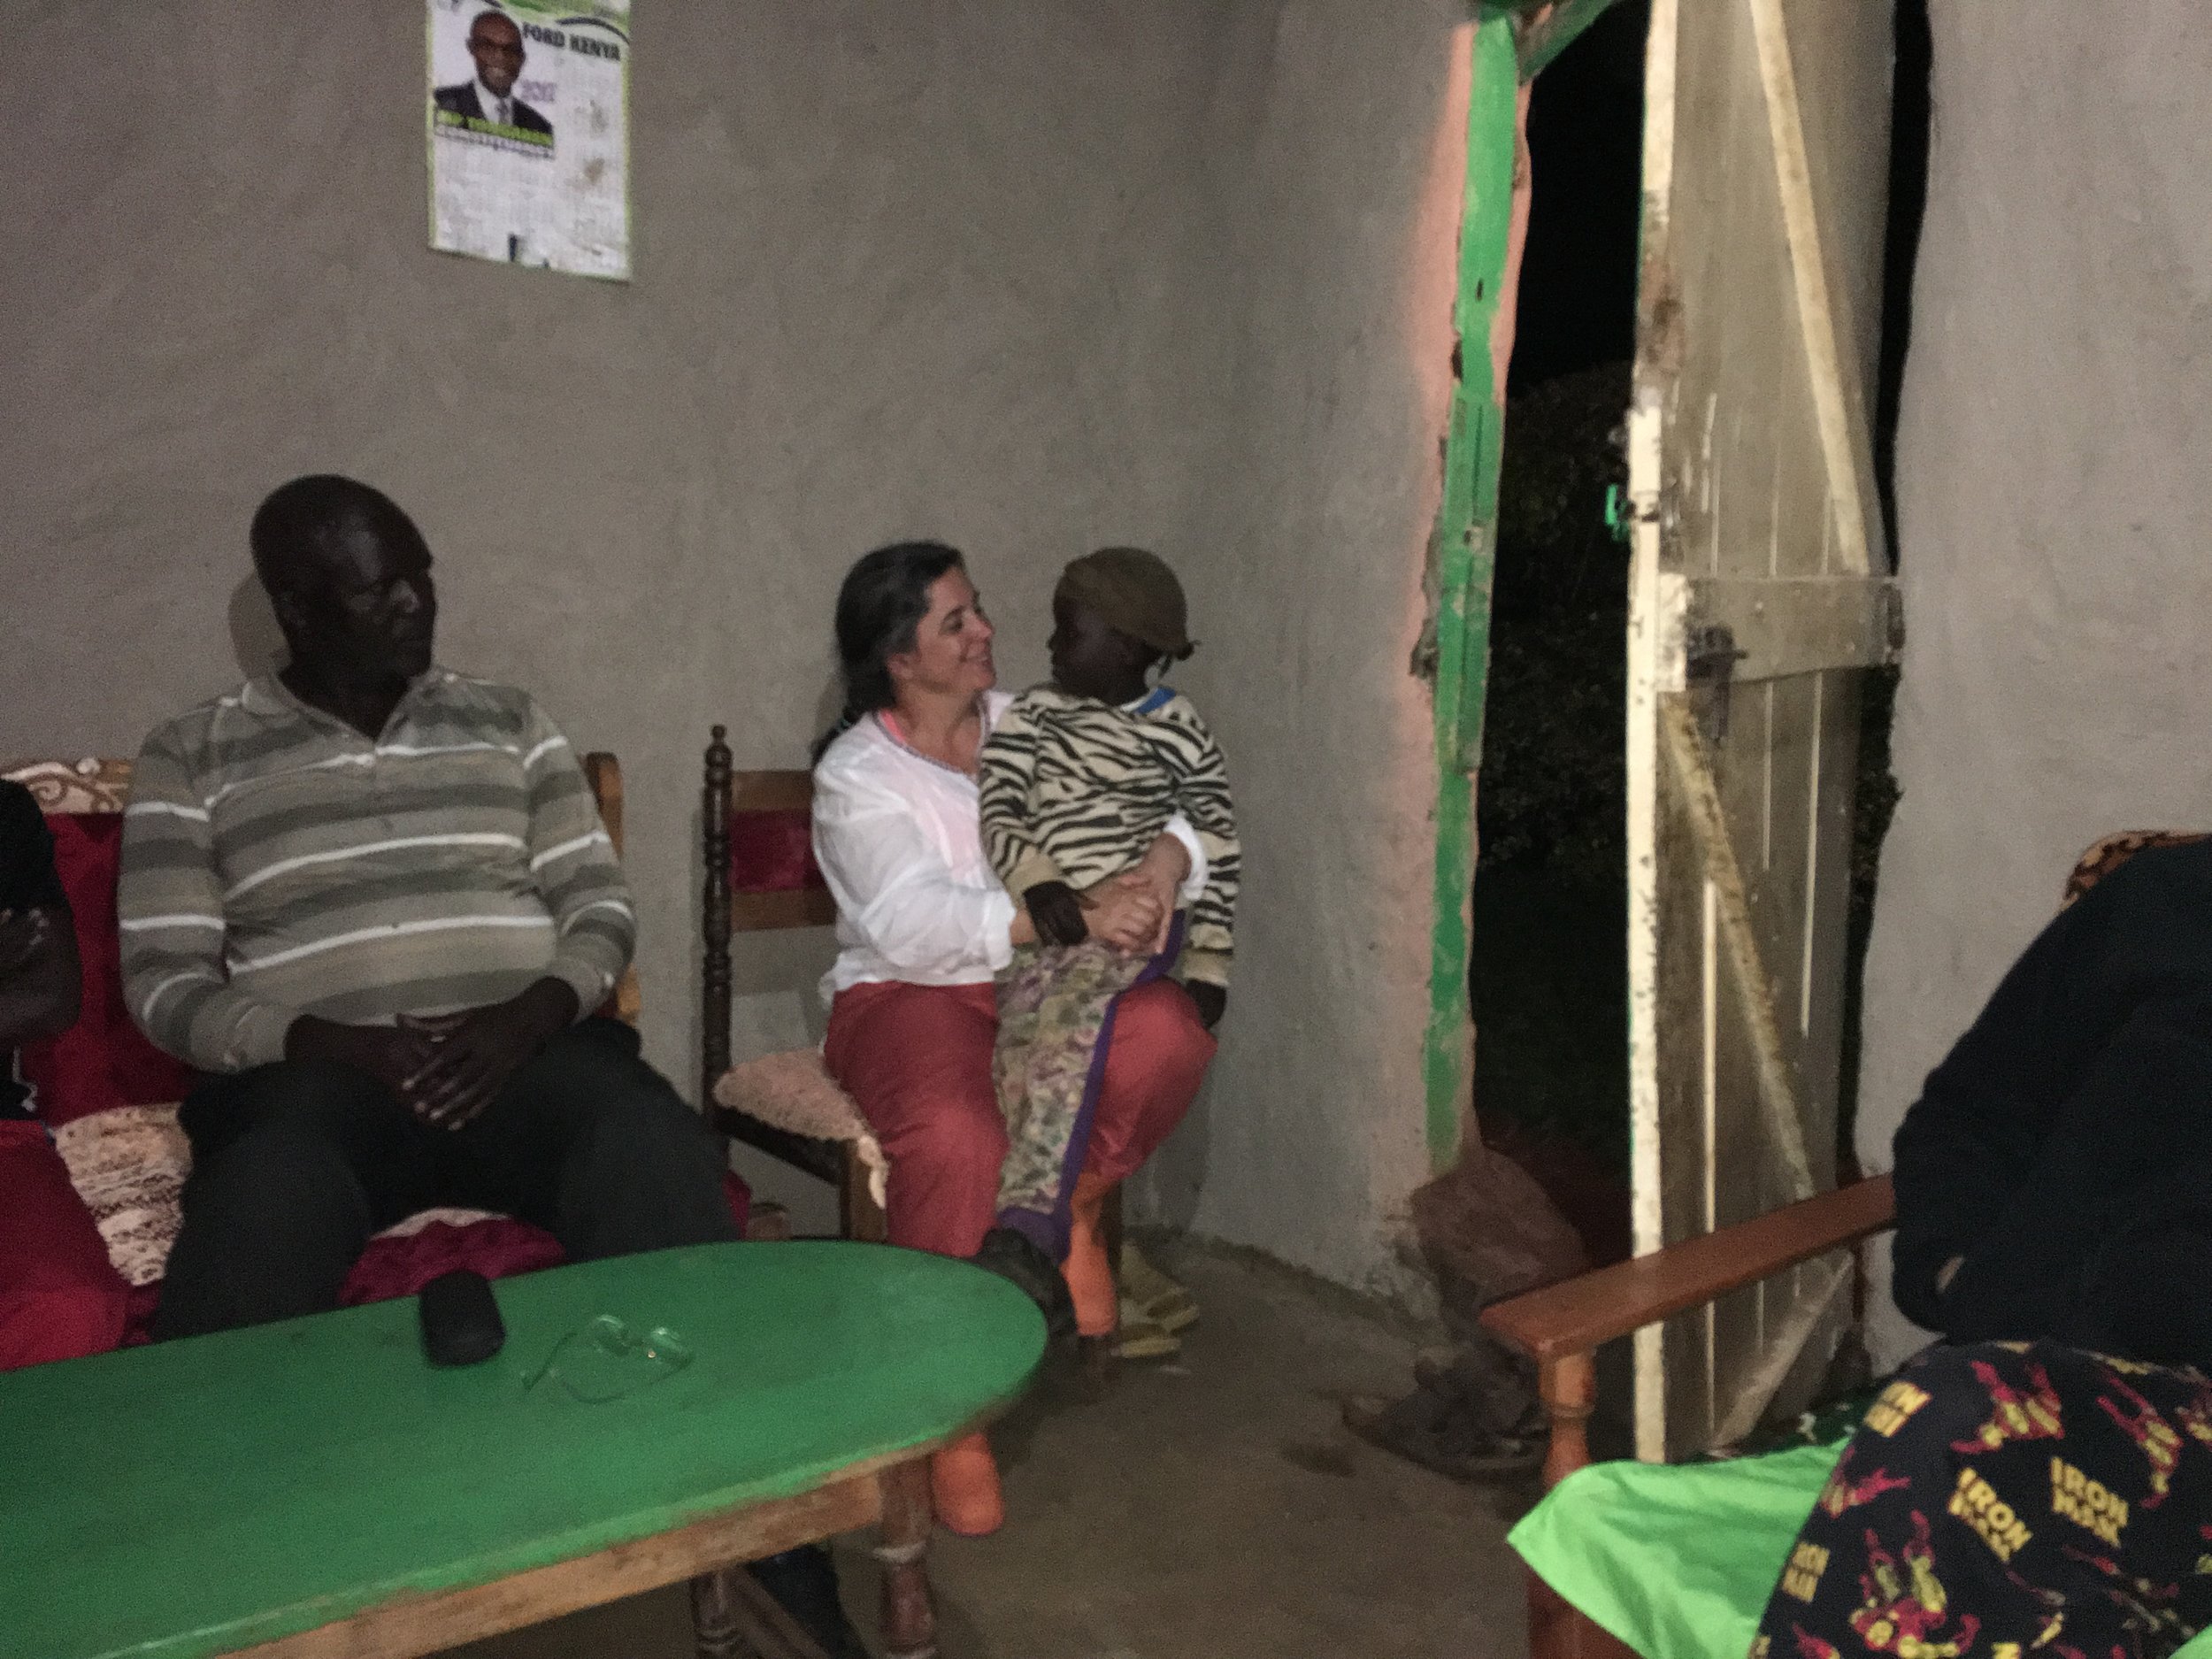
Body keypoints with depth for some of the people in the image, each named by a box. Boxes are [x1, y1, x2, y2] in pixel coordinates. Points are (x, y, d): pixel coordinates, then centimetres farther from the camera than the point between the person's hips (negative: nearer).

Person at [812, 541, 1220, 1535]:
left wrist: (1163, 867, -21)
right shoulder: (855, 775, -6)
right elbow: (914, 925, -23)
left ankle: (1078, 1200, 2)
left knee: (1169, 1031, -28)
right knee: (956, 1138, -36)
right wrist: (1077, 916, -32)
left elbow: (1161, 812, 4)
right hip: (909, 998, -4)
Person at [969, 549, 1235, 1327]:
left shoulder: (1178, 731, 6)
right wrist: (1036, 883, -15)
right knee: (1020, 1032, -25)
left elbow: (1216, 848, 8)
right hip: (1045, 916, 3)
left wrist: (1208, 963, 2)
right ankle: (1066, 1250, -22)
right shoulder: (1031, 713, 13)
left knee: (1072, 1010, -33)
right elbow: (996, 811, 4)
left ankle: (1025, 1228, -37)